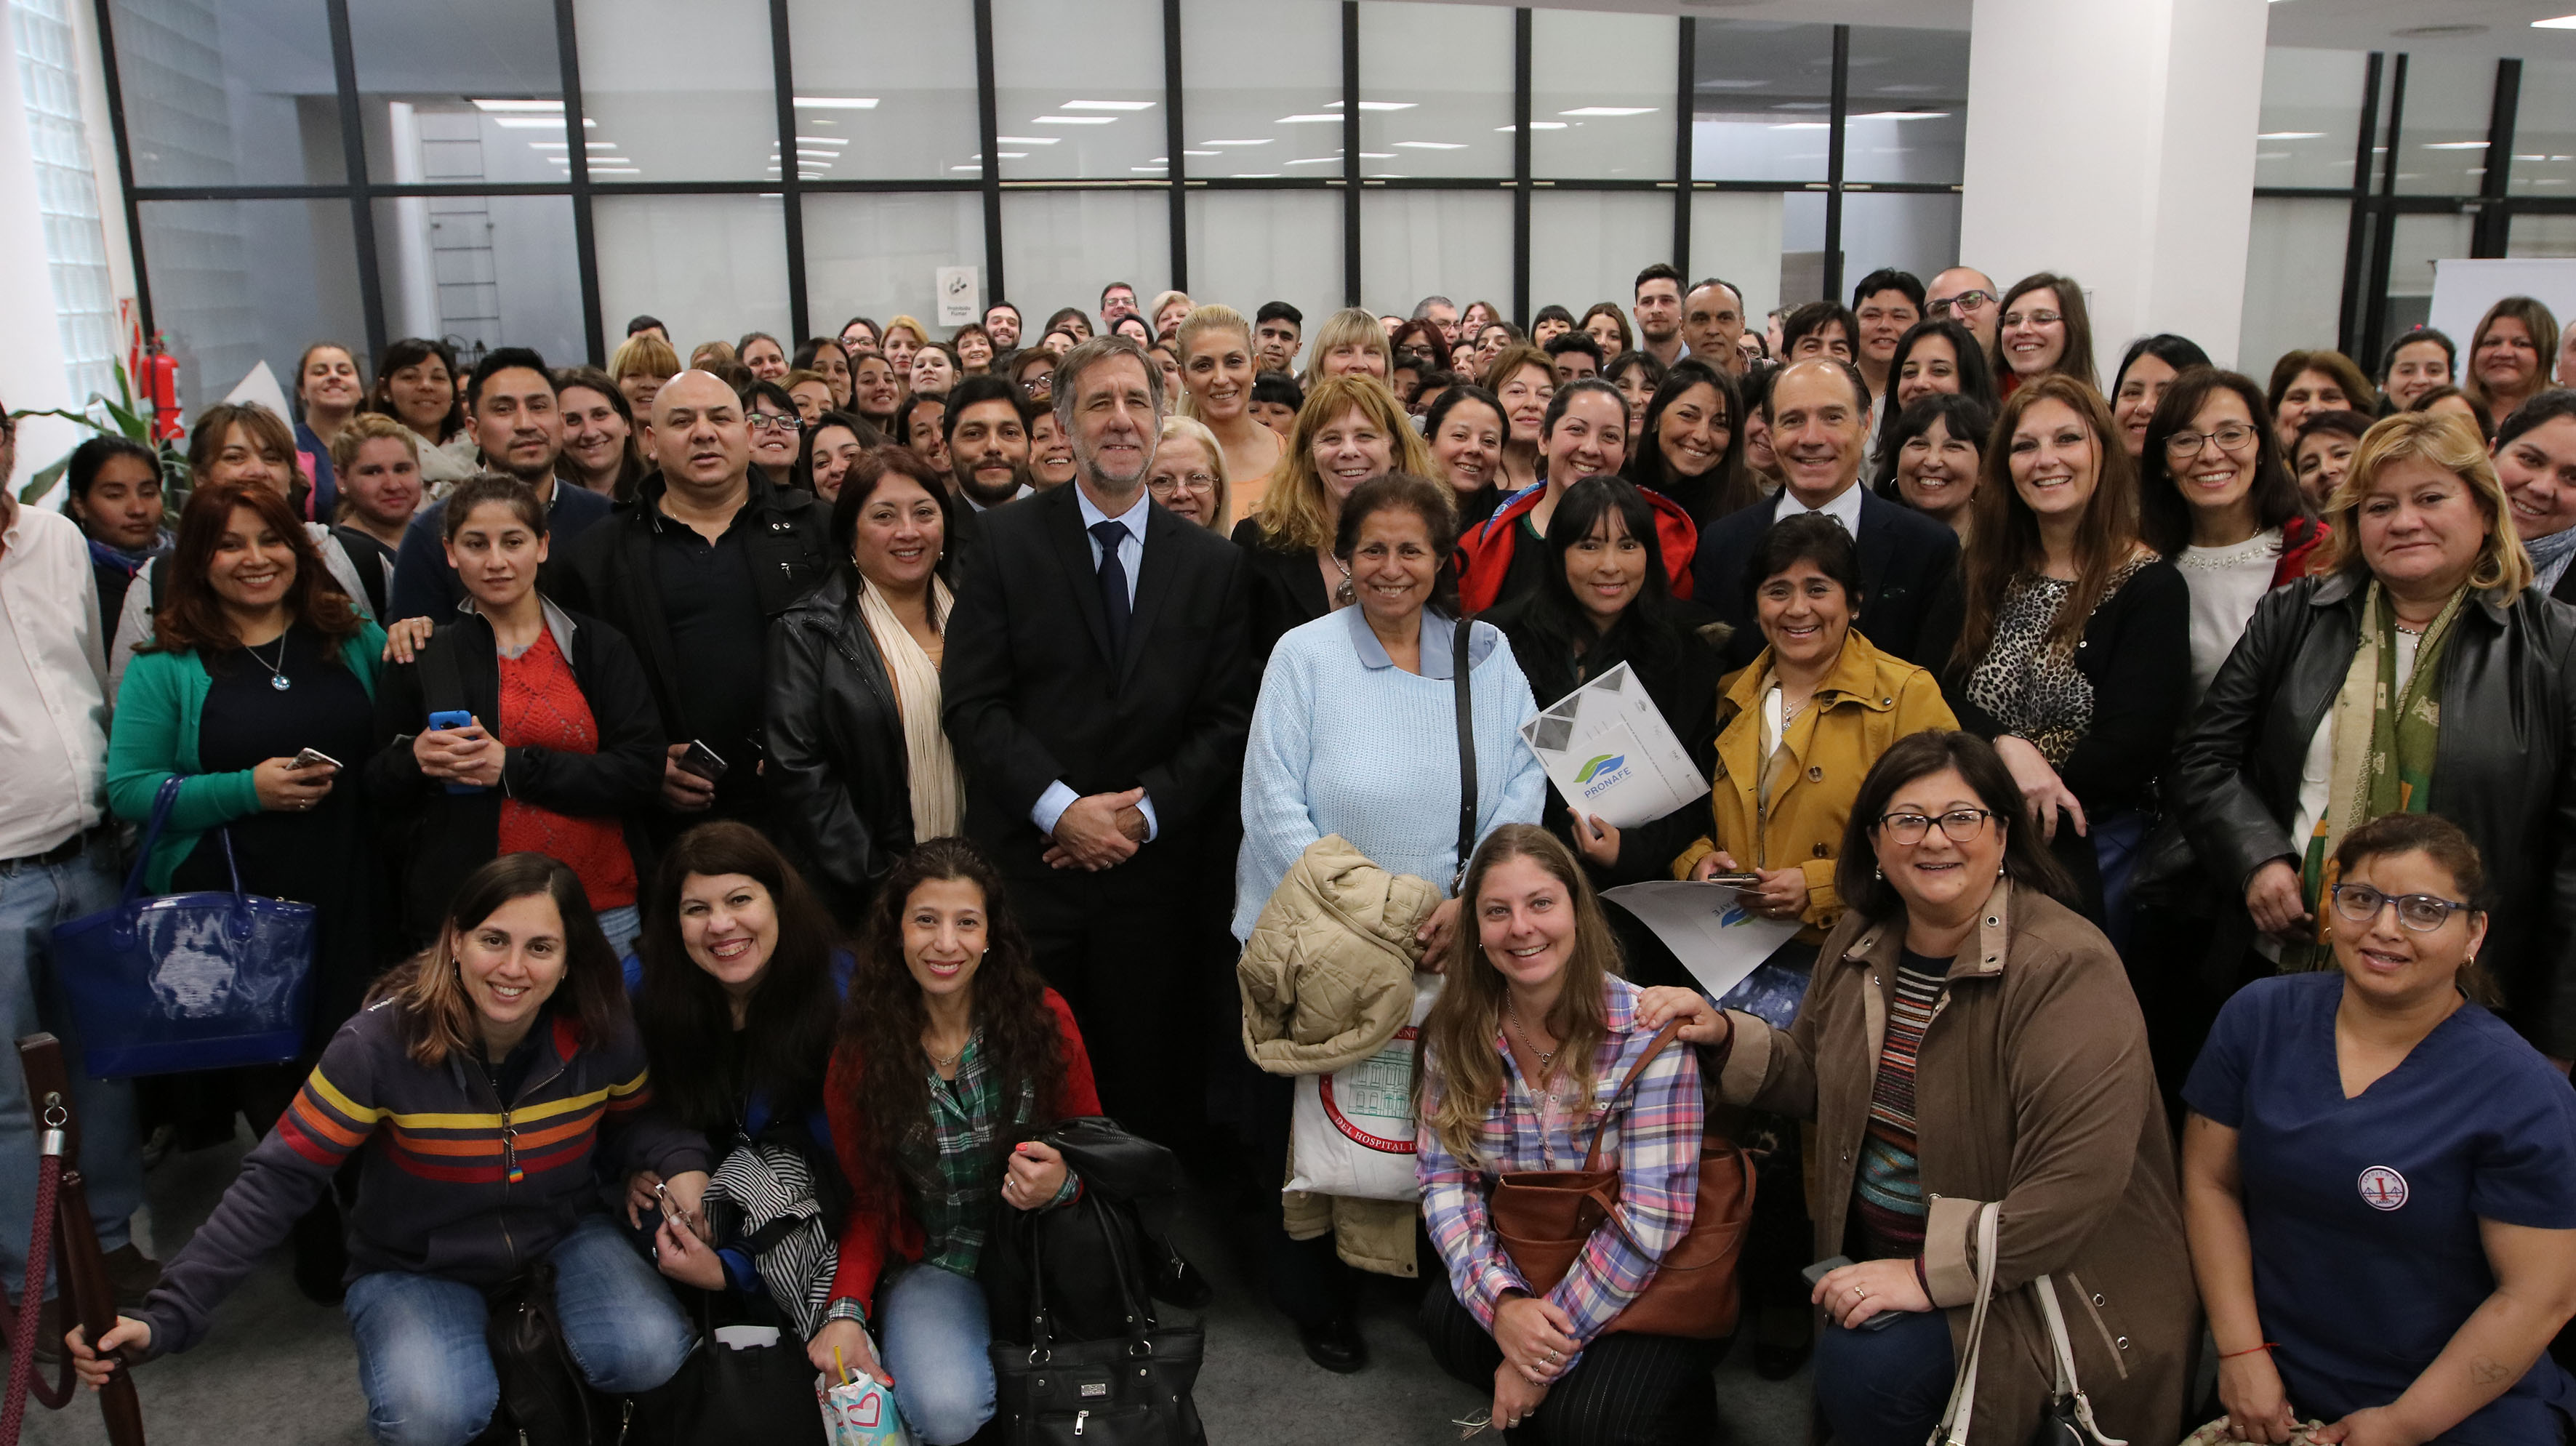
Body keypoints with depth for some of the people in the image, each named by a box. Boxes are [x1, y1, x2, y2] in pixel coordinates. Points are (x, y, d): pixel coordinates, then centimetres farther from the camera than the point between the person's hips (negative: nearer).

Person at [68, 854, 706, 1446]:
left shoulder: (602, 1035, -17)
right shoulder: (383, 1042, -25)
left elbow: (629, 1123, 3)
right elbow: (281, 1179, -21)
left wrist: (680, 1160, -21)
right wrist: (169, 1314, -27)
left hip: (562, 1236, 2)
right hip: (416, 1266, -2)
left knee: (650, 1356, -26)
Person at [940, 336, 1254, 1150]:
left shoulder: (1213, 565, 7)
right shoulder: (1002, 543, 2)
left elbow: (1228, 718, 4)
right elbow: (971, 702, -4)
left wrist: (1144, 812, -9)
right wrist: (1062, 808, -14)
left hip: (1153, 867, 1)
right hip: (1025, 868, -1)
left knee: (1153, 1097, 9)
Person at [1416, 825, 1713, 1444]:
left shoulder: (1646, 1031, -19)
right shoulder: (1454, 1033, -5)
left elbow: (1651, 1218, -21)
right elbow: (1444, 1177, -5)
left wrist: (1549, 1352, -20)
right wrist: (1500, 1300, -23)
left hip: (1646, 1288, -4)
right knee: (1444, 1319, -24)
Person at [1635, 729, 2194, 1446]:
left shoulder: (2066, 968, -20)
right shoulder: (1860, 941, 4)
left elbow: (2076, 1184, -26)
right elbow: (1817, 1079, 18)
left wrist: (1931, 1273, -24)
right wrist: (1726, 1036, 1)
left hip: (2037, 1276, -6)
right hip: (1879, 1256, 6)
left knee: (1872, 1368, -26)